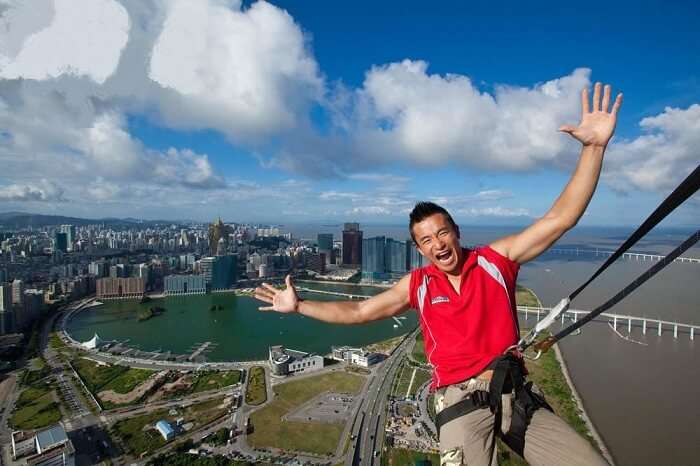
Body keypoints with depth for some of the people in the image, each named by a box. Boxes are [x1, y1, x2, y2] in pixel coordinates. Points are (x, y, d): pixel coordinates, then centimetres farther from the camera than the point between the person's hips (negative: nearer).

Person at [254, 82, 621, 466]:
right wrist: (298, 306, 11)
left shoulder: (496, 258, 0)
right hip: (461, 404, 0)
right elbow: (358, 311, 10)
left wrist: (594, 146, -15)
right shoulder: (417, 285, 4)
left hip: (515, 394, 1)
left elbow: (559, 219, -5)